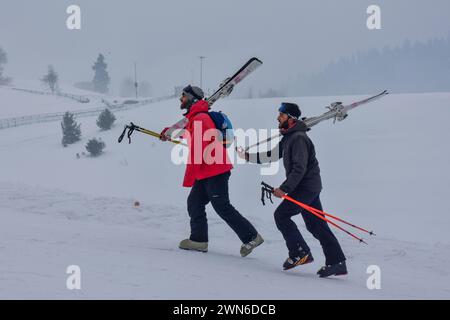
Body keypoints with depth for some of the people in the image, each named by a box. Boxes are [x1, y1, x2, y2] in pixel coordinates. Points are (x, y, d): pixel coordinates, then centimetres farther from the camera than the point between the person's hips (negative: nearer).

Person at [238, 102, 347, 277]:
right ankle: (337, 263, 7)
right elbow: (272, 155, 23)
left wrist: (284, 188, -24)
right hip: (310, 186, 10)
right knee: (316, 224, 8)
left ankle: (300, 253, -3)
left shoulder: (298, 138, -18)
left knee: (281, 215, -5)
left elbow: (300, 168, -24)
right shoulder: (288, 137, 14)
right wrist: (248, 156, 19)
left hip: (306, 186, -10)